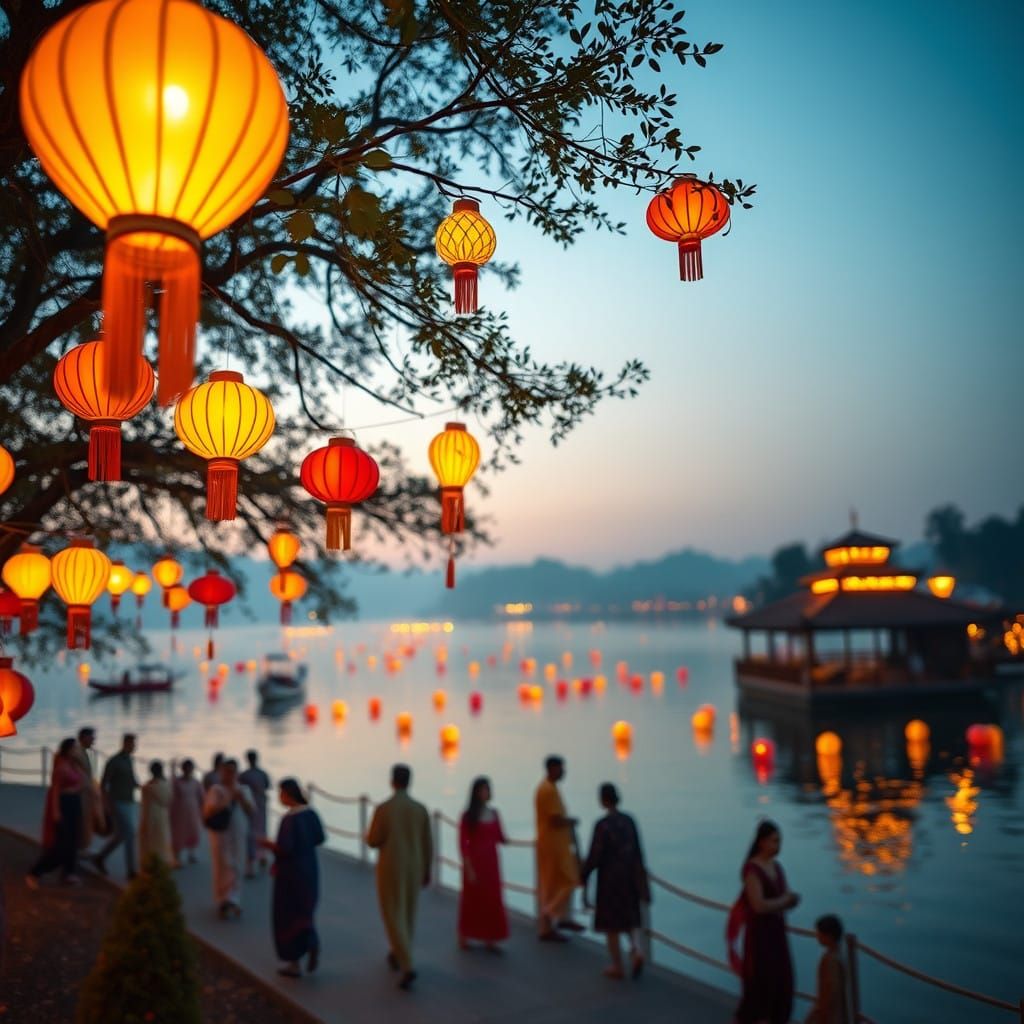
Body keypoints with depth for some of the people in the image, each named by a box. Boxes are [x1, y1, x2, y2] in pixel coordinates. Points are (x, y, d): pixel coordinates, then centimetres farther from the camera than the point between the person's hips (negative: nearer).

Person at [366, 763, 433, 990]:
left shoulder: (383, 809, -15)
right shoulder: (420, 809, -5)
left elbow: (373, 841, -10)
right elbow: (427, 845, 0)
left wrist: (371, 835, 15)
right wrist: (426, 871, 12)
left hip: (390, 870, -4)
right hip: (413, 869, 4)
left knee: (394, 918, 2)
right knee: (408, 915, 22)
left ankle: (407, 967, -10)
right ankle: (398, 955, 40)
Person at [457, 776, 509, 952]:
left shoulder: (493, 813, 4)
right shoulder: (469, 816, -11)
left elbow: (499, 837, 10)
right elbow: (463, 844, -11)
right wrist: (469, 868, -15)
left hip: (491, 862, 5)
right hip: (475, 862, -5)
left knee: (492, 899, 5)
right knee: (472, 899, 6)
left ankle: (489, 939, 14)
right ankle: (464, 937, 24)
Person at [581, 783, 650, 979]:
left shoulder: (602, 825, -19)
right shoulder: (629, 821, -2)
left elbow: (594, 856, -16)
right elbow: (638, 852, 6)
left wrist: (584, 876, -2)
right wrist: (640, 878, 17)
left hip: (610, 878, -5)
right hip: (630, 876, 5)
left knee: (611, 923, 10)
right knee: (630, 917, 20)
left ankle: (617, 966, 18)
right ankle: (635, 949, -2)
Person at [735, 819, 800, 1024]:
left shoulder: (777, 867, 8)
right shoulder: (752, 869, -17)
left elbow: (790, 900, 10)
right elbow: (759, 906, -24)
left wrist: (790, 899, -13)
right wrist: (784, 900, -10)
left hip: (777, 933, 8)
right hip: (759, 935, -8)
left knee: (781, 986, 9)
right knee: (759, 986, -1)